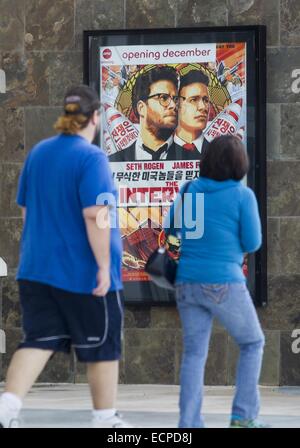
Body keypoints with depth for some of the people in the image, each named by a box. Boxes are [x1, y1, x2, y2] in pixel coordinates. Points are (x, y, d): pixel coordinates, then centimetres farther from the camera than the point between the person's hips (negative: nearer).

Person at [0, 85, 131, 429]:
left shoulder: (38, 153, 8)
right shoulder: (91, 158, -15)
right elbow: (95, 216, -22)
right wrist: (104, 266, -18)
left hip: (37, 268, 6)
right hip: (83, 271, -6)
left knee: (39, 340, 4)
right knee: (101, 345, 9)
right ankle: (105, 419, 19)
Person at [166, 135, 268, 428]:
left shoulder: (191, 190, 6)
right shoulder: (242, 195, -7)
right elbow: (252, 243, -4)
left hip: (188, 282, 4)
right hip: (224, 283, -4)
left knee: (194, 353, 7)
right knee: (252, 343, 15)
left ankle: (189, 424, -5)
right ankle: (243, 416, 9)